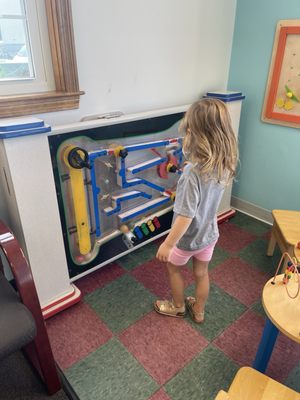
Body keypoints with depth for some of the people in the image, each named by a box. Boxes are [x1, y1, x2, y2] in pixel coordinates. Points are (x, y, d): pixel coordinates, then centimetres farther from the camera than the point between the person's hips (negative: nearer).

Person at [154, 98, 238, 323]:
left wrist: (167, 244, -20)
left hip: (188, 238, -5)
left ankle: (178, 306, 46)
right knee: (201, 273, 26)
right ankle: (199, 311, 49)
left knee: (173, 267, 24)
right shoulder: (224, 164, -13)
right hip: (210, 234, 6)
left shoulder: (193, 172, -35)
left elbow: (186, 215, -31)